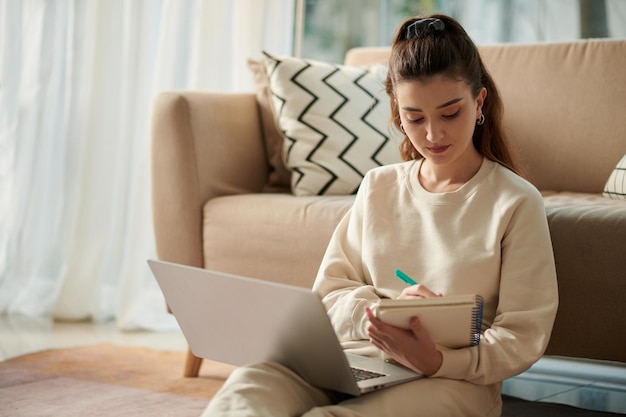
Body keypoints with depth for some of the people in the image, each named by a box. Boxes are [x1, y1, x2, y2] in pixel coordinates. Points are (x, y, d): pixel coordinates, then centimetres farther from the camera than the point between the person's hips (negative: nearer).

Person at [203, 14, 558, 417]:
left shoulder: (516, 203, 1)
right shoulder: (378, 187, 16)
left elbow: (522, 338, -2)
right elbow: (330, 292, 14)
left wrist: (438, 361, -21)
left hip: (453, 377, -3)